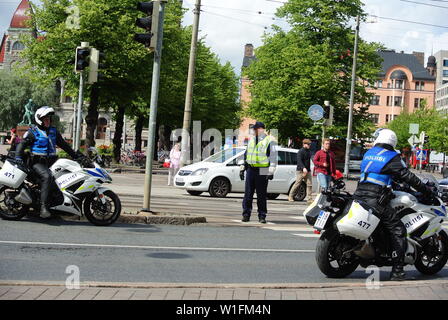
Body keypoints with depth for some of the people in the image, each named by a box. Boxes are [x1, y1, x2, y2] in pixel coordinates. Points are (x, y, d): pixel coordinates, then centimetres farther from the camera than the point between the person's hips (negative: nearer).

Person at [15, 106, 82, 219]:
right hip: (37, 162, -7)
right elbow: (22, 144, -2)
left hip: (51, 162, 7)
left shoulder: (53, 131, 19)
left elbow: (64, 145, 23)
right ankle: (43, 207, -39)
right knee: (47, 176, -34)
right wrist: (18, 157, -18)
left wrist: (75, 155, 19)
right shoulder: (33, 132, 2)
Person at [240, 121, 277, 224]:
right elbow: (246, 155, 24)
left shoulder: (269, 141, -1)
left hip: (262, 172, -5)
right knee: (248, 193, 3)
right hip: (250, 170, 5)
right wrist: (242, 169, 19)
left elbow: (273, 157, -5)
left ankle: (262, 216, 8)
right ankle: (246, 214, 9)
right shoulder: (251, 140, 17)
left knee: (261, 195, 0)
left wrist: (271, 171, -13)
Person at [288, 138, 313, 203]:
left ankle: (309, 198, 2)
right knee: (297, 184, -3)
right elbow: (299, 161, -22)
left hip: (308, 171, 7)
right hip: (301, 171, -7)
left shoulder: (309, 151, 16)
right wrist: (303, 168, -35)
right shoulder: (300, 152, -10)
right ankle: (290, 196, 9)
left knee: (309, 184, -1)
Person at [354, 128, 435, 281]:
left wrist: (398, 181, 39)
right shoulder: (392, 157, -2)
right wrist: (426, 190, 9)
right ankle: (397, 271, -7)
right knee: (398, 231, -3)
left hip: (359, 196, 7)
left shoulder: (369, 153, 18)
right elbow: (408, 176, -3)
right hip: (376, 201, -7)